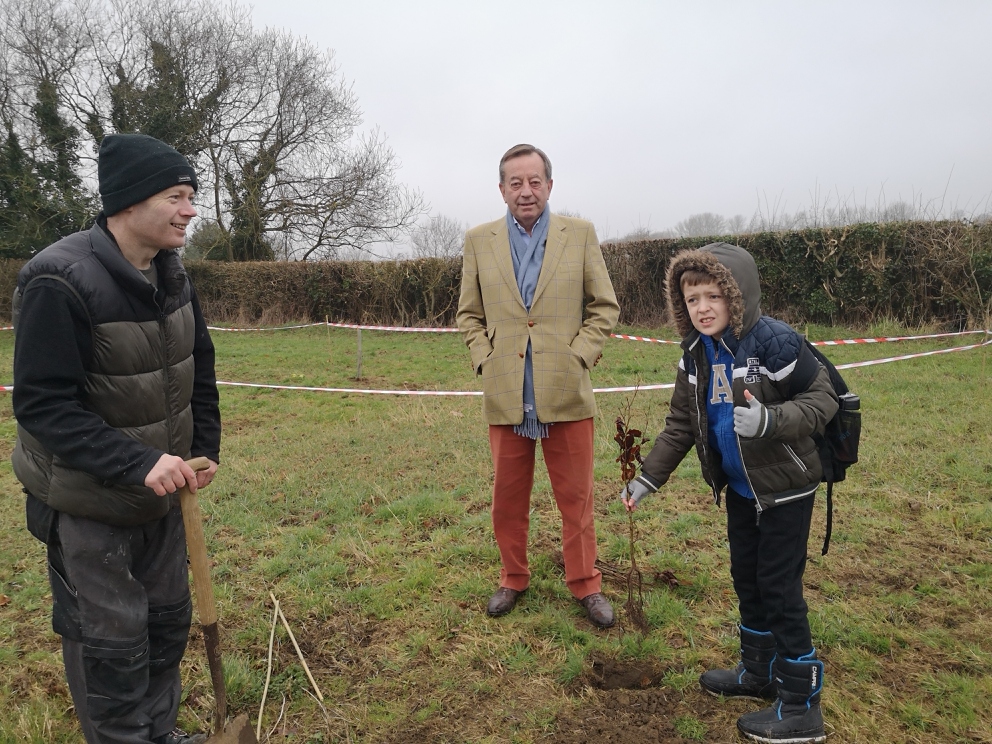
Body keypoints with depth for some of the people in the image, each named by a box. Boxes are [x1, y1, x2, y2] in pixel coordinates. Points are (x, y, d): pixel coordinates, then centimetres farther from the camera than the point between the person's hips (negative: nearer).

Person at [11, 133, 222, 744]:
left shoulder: (171, 274, -2)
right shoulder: (59, 281, -24)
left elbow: (199, 366, 9)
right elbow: (43, 405, -24)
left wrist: (205, 448, 3)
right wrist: (138, 463, -32)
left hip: (160, 489, 7)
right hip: (86, 503, -7)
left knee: (169, 618, 19)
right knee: (110, 640, 6)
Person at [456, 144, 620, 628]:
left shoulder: (580, 234, 2)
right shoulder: (479, 241, 6)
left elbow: (605, 307, 5)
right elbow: (469, 313, 12)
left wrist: (578, 356, -5)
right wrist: (485, 360, 0)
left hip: (566, 392, -1)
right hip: (505, 396, 2)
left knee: (576, 497, 8)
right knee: (508, 497, 13)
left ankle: (585, 585, 26)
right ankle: (512, 579, 32)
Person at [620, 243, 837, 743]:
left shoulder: (775, 343, -21)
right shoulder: (696, 353, -1)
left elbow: (821, 397, -16)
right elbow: (682, 423, 5)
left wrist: (770, 421, -35)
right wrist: (648, 477, 1)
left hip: (784, 487, -7)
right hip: (739, 489, 7)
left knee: (779, 588, 0)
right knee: (745, 577, 18)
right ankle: (758, 673, 37)